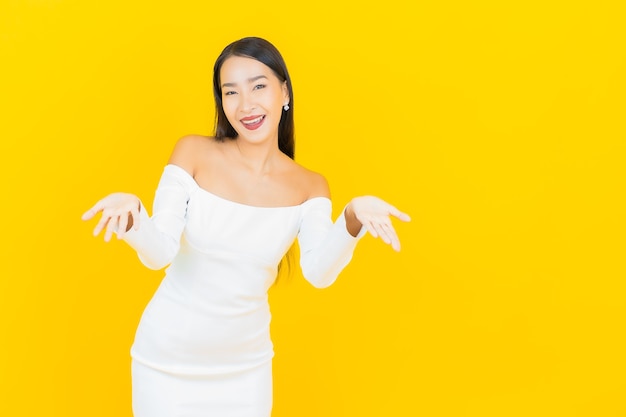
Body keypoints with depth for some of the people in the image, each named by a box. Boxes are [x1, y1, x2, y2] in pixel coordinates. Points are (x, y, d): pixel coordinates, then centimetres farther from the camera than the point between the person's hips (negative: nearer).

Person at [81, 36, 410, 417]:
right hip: (169, 360, -1)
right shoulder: (193, 152, -11)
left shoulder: (309, 187, -6)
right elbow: (159, 254, -16)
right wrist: (132, 213, -36)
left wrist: (353, 221, -37)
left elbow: (319, 272, -20)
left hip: (246, 365, 2)